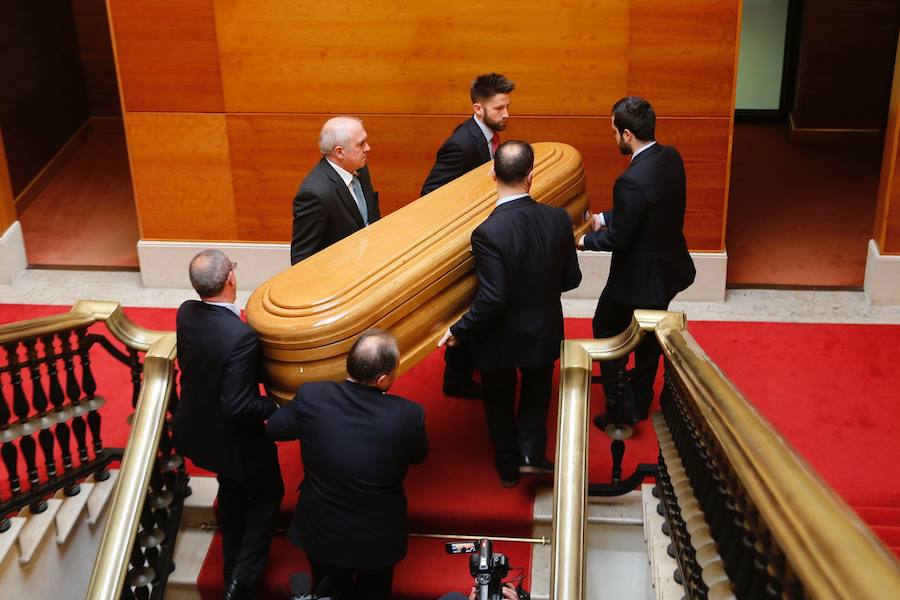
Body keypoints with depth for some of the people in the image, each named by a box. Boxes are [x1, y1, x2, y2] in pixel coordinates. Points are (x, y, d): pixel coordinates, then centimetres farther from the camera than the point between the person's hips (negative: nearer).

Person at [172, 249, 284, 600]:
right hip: (234, 437, -7)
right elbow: (237, 406, -33)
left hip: (199, 428, 7)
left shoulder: (186, 313, -14)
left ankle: (232, 568, 46)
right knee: (267, 494, 20)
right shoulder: (241, 337, -36)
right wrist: (275, 406, -16)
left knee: (231, 492, 30)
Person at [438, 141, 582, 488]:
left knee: (499, 400, 23)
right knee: (537, 392, 30)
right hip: (544, 332, 3)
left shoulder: (488, 232, -30)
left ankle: (508, 467, 38)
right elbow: (571, 279, -4)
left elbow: (491, 299, -28)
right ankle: (531, 453, 19)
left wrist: (460, 331, -14)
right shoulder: (559, 219, -15)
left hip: (501, 338, -3)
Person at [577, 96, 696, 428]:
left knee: (606, 330, 14)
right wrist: (605, 218, 12)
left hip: (639, 276, -8)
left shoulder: (632, 181, -32)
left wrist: (585, 240, -5)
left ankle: (622, 409, 19)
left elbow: (618, 238, -23)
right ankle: (640, 402, 40)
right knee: (648, 337, 23)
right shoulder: (671, 158, -6)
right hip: (668, 266, 8)